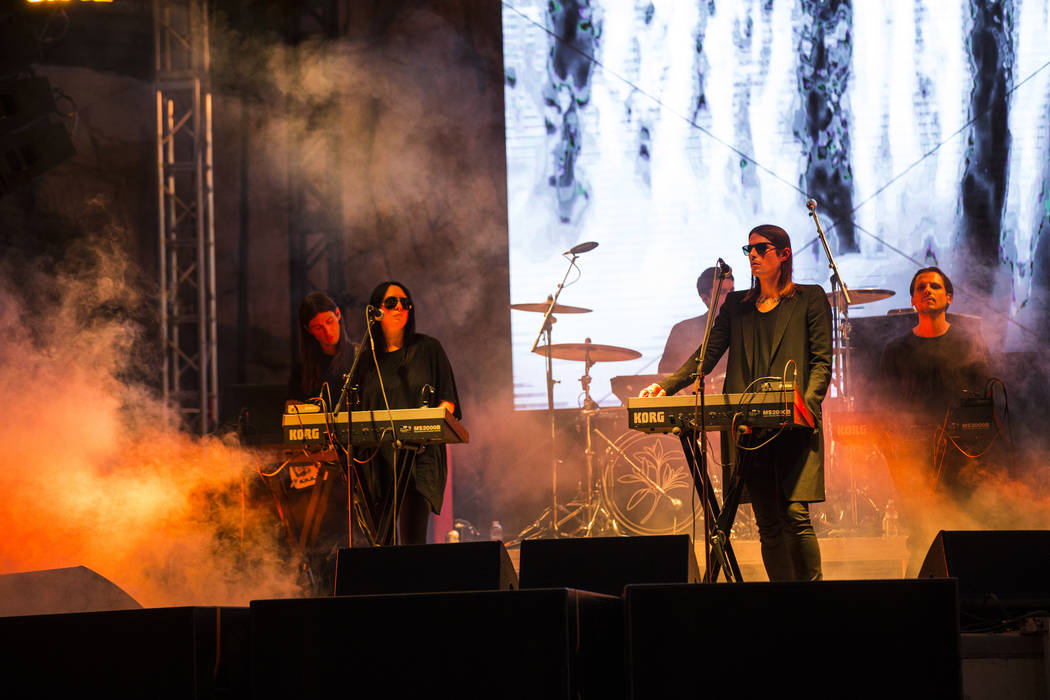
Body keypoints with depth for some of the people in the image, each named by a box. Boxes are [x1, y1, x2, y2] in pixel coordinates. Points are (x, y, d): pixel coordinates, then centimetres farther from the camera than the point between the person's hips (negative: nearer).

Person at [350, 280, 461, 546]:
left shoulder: (428, 349, 8)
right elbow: (358, 407, 16)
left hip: (421, 453, -2)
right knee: (381, 538, -2)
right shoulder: (367, 358, 14)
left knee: (413, 538, -14)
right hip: (379, 455, 2)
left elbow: (448, 399, 5)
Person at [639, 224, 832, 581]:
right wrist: (666, 386, -3)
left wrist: (806, 403, -15)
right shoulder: (737, 305, 20)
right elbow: (707, 355, 13)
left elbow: (822, 362, 2)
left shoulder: (810, 299, 9)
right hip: (747, 428, 4)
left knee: (795, 515, -15)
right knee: (768, 522, 0)